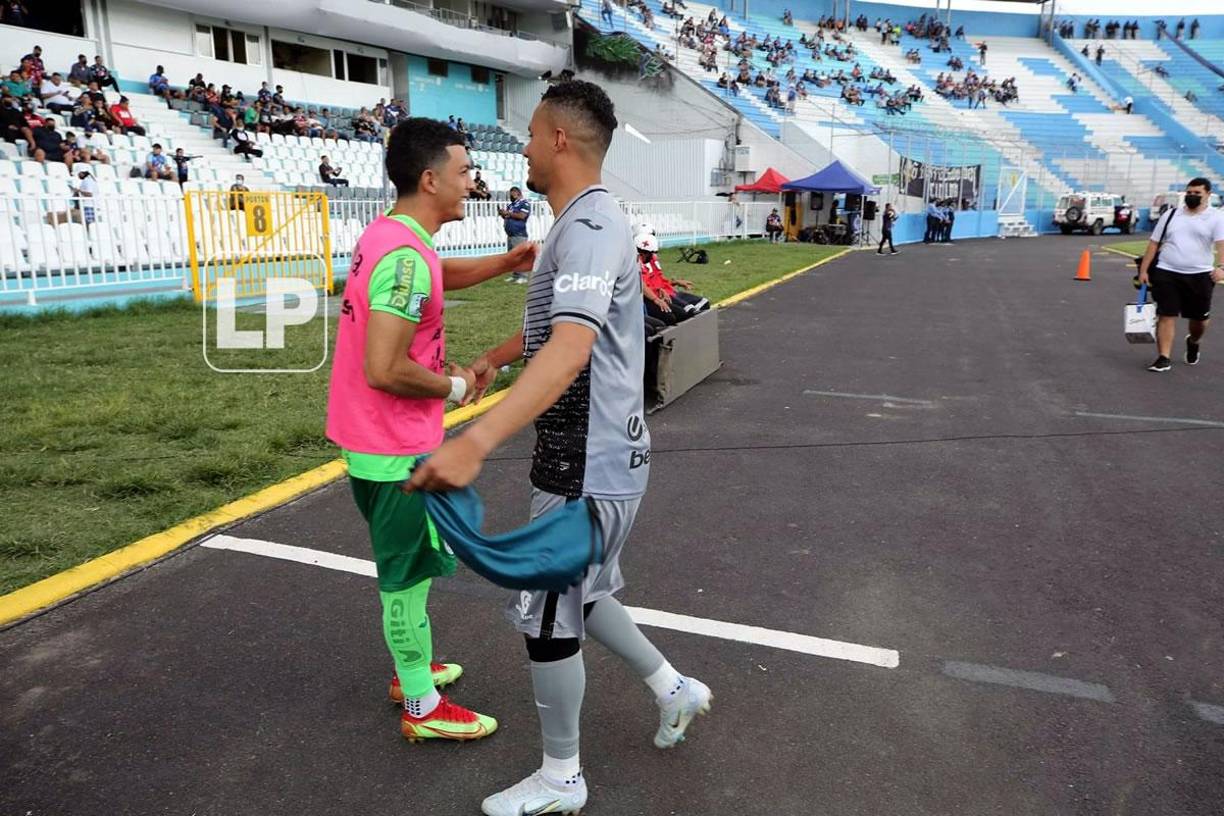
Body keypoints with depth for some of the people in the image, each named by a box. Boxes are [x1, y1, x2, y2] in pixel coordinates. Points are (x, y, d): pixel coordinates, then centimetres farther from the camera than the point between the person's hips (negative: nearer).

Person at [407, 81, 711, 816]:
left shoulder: (590, 227, -22)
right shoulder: (585, 223, 12)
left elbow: (569, 350, -38)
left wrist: (476, 442, -47)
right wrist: (497, 357, 43)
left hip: (588, 465, -10)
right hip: (594, 455, 10)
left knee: (546, 615, 5)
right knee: (576, 596, 23)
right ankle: (674, 689, 39)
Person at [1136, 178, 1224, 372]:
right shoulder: (1171, 214, 8)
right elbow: (1154, 243, 11)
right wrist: (1143, 270, 5)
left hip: (1199, 276, -1)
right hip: (1166, 274, 1)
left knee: (1199, 318, 11)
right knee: (1166, 315, -4)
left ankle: (1193, 342, 42)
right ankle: (1164, 358, 0)